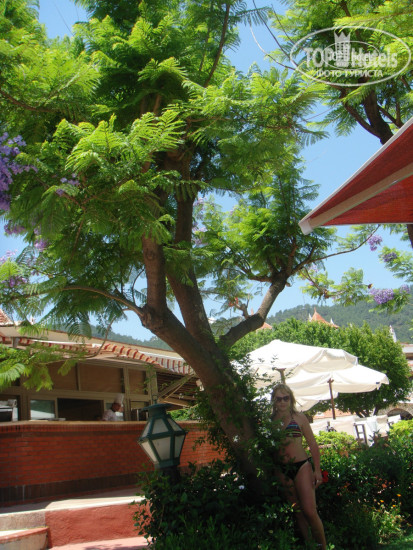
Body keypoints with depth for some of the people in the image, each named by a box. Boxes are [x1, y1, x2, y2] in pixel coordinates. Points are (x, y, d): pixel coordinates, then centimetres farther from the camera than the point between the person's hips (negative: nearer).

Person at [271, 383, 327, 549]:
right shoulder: (270, 420, 4)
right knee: (297, 511, 10)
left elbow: (313, 445, 2)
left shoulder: (299, 418, 0)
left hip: (301, 466, -2)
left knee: (309, 511, -10)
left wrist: (317, 470, -4)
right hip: (281, 471, 3)